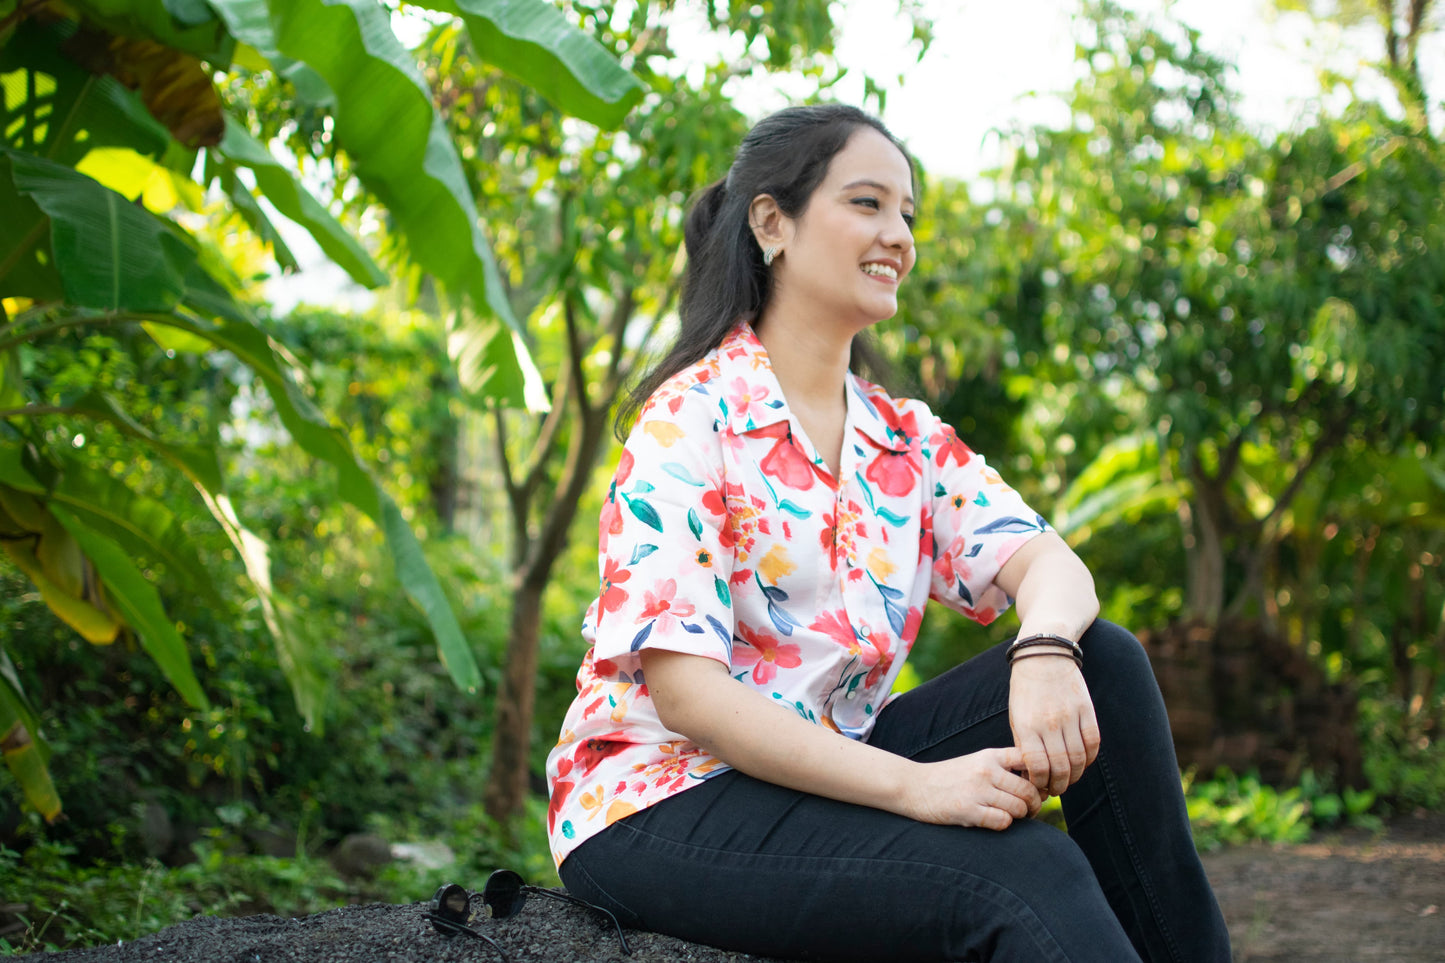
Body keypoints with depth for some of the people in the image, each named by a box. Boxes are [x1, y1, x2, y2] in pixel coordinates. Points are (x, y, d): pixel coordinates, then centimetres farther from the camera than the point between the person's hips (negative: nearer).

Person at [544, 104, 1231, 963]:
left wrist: (1046, 650, -29)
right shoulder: (691, 418, -12)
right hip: (662, 803, -7)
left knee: (1105, 663, -10)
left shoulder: (908, 440, 11)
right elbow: (681, 690, -20)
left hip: (826, 776, 7)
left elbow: (1045, 560, -3)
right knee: (1020, 870, -28)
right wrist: (913, 786, -28)